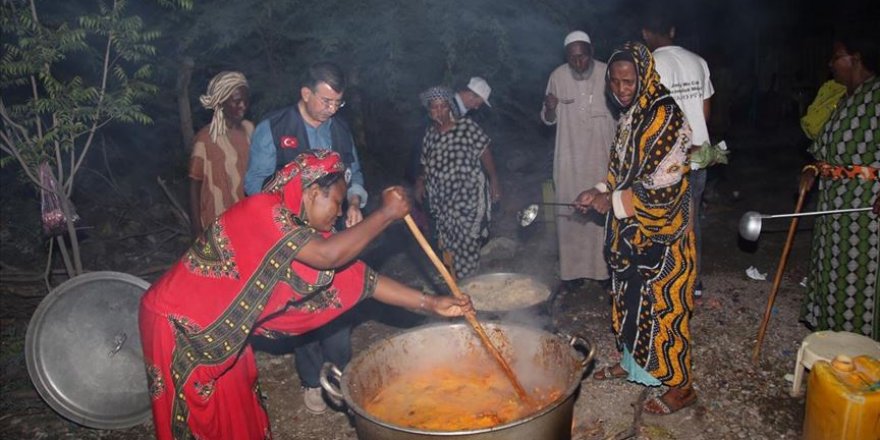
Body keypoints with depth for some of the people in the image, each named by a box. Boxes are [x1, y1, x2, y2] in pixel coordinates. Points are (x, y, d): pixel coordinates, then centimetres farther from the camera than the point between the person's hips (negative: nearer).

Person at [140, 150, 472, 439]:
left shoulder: (300, 229, 0)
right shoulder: (262, 211, -26)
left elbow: (356, 277, -2)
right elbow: (330, 255, -40)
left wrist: (431, 304, -5)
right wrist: (387, 213, -28)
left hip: (217, 330, 8)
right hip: (179, 324, -8)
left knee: (239, 410, 16)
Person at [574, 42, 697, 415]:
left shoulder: (665, 116, -19)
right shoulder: (631, 115, 8)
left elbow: (664, 185, -23)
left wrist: (613, 201, -16)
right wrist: (600, 191, 1)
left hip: (660, 235, -8)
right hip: (632, 232, 8)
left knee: (662, 304, 2)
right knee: (630, 297, 19)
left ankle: (680, 386, 19)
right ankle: (633, 363, 39)